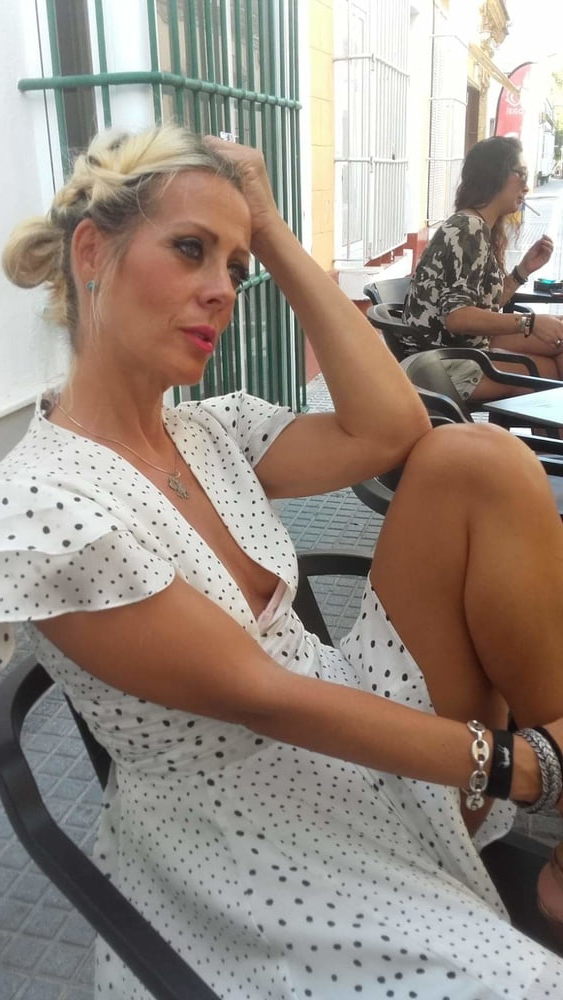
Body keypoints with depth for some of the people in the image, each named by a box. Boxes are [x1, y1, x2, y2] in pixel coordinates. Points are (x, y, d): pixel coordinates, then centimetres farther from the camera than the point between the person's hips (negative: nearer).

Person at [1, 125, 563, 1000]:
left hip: (362, 746, 7)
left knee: (476, 461, -13)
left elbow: (390, 431, -11)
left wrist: (273, 237, -6)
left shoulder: (212, 430, 3)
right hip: (253, 867, -6)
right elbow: (259, 695, -21)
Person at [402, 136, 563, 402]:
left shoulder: (481, 229, 12)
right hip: (441, 363, -9)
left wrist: (524, 269, 3)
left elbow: (487, 306, 12)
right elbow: (457, 316, -27)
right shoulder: (468, 230, -17)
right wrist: (531, 322, -26)